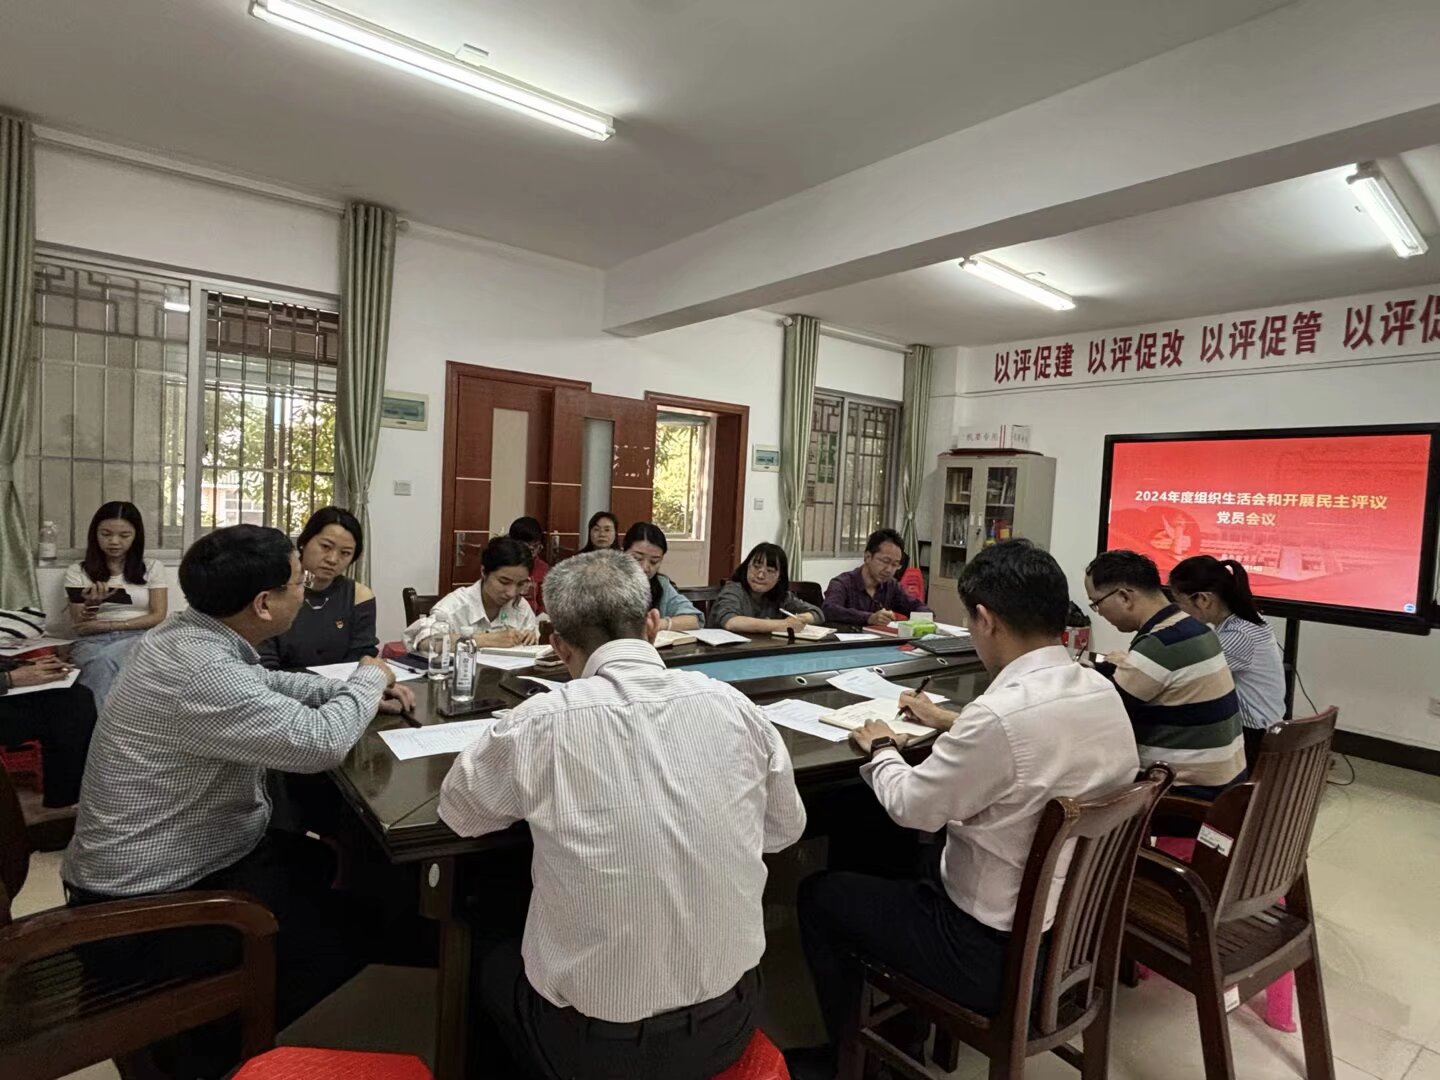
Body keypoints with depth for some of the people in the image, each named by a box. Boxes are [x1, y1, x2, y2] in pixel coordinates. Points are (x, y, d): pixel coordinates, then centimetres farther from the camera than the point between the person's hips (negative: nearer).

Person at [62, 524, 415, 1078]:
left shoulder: (190, 633, -2)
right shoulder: (198, 668, -34)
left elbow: (267, 685, 15)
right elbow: (319, 741, -35)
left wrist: (354, 690, 1)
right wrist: (367, 681, -15)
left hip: (176, 853, 10)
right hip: (147, 900, -10)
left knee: (324, 865, 20)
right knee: (342, 937, -4)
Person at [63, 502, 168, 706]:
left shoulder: (152, 568, 11)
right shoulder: (77, 572, 12)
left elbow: (158, 617, 5)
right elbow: (81, 627, 5)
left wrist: (108, 624, -5)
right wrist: (91, 604, -18)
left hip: (139, 638, 0)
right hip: (92, 641, 1)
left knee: (104, 660, -36)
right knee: (100, 665, -37)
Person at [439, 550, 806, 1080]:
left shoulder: (544, 722, -19)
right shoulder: (730, 704, -10)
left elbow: (459, 811, 1)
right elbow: (786, 829, 6)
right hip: (728, 1020, 4)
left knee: (489, 947, 26)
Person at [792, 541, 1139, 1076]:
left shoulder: (1002, 713, -32)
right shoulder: (1103, 692, -6)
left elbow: (910, 806, -18)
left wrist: (882, 747, 1)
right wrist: (951, 723, 21)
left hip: (1000, 952, -8)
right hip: (1077, 930, 8)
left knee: (819, 893, 9)